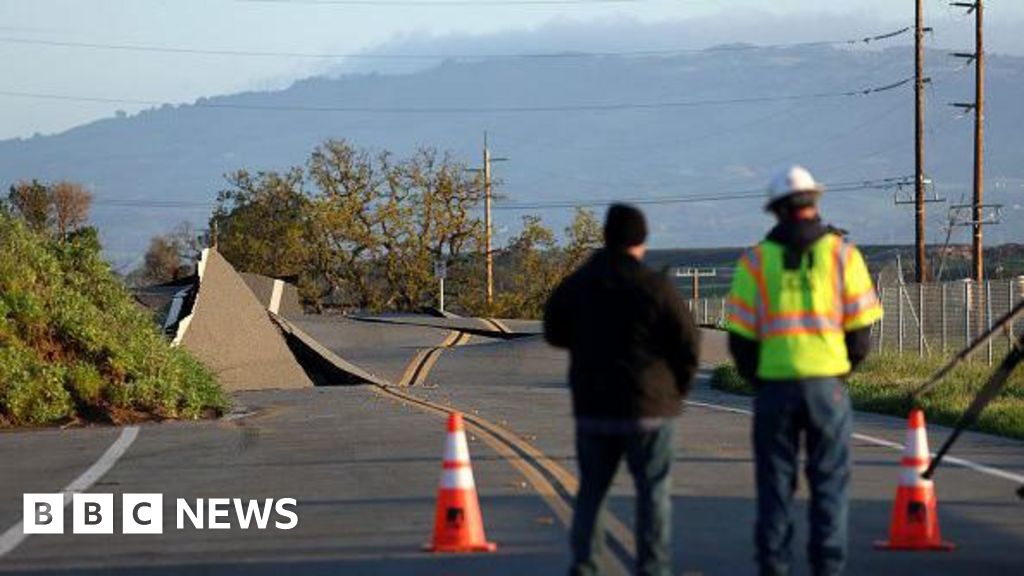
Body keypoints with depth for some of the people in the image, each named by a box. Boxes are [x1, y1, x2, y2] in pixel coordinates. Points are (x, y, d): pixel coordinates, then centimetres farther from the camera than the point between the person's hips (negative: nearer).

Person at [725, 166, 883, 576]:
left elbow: (740, 337, -1)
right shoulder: (842, 254, 1)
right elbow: (860, 328, 1)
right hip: (828, 384, 0)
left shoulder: (756, 260, 0)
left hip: (774, 386, 0)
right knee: (829, 481, 5)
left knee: (775, 482, 8)